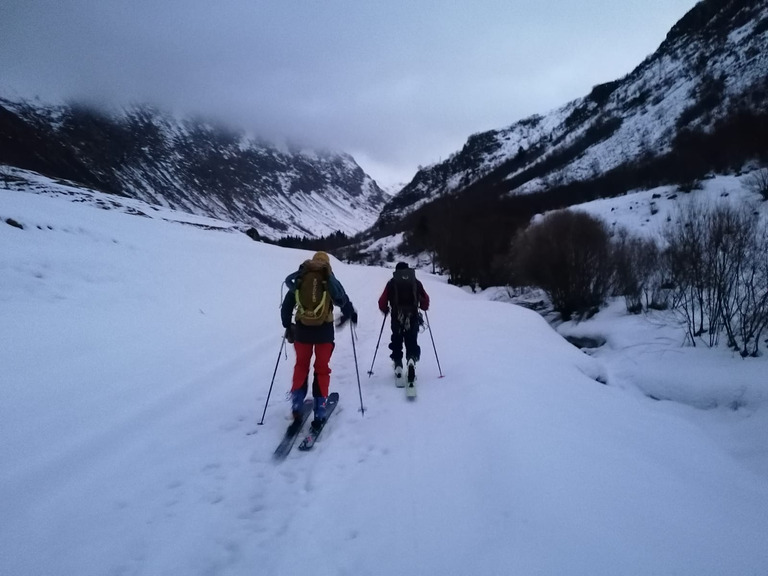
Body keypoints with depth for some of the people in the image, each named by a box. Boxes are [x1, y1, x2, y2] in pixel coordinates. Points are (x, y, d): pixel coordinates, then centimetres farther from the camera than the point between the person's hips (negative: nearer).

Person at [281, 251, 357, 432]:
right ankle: (319, 412, 8)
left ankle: (297, 407, 11)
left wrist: (287, 325, 23)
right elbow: (343, 302, -1)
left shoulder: (299, 280, 7)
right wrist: (351, 315, 20)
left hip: (302, 328, 2)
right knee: (322, 369, 9)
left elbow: (286, 305, 10)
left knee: (301, 366, 17)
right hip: (324, 329, -2)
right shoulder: (330, 281, 0)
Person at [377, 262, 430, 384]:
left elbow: (382, 301, -2)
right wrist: (424, 307, 23)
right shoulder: (416, 282, 6)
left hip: (396, 318, 0)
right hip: (413, 318, 1)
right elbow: (425, 299, 3)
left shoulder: (392, 283, 3)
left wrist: (385, 310, 18)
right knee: (412, 342, 9)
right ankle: (412, 359, -18)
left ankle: (398, 365, 12)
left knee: (397, 343, 17)